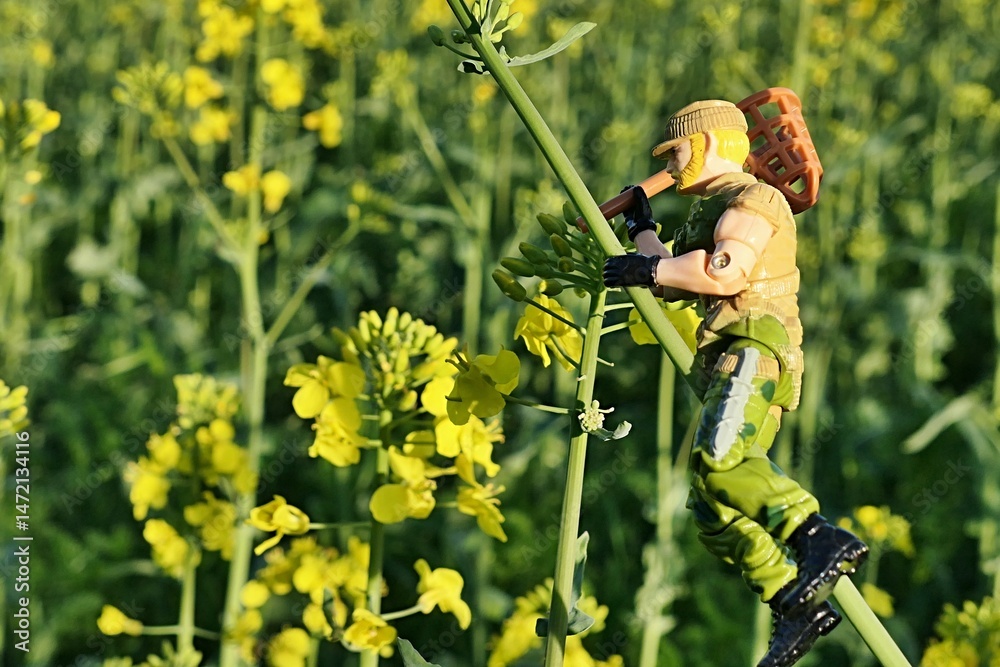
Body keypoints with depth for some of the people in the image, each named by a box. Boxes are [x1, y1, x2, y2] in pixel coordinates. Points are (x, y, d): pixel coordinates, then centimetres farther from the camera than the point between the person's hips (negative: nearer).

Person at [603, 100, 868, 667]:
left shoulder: (751, 200, -1)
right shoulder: (707, 214, 30)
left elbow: (725, 272, -20)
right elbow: (675, 284, 42)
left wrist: (647, 269, -11)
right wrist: (643, 229, 48)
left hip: (754, 350, -10)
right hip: (727, 368, 10)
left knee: (717, 461, -33)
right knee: (715, 512, 1)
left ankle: (825, 541, -42)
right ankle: (799, 606, -1)